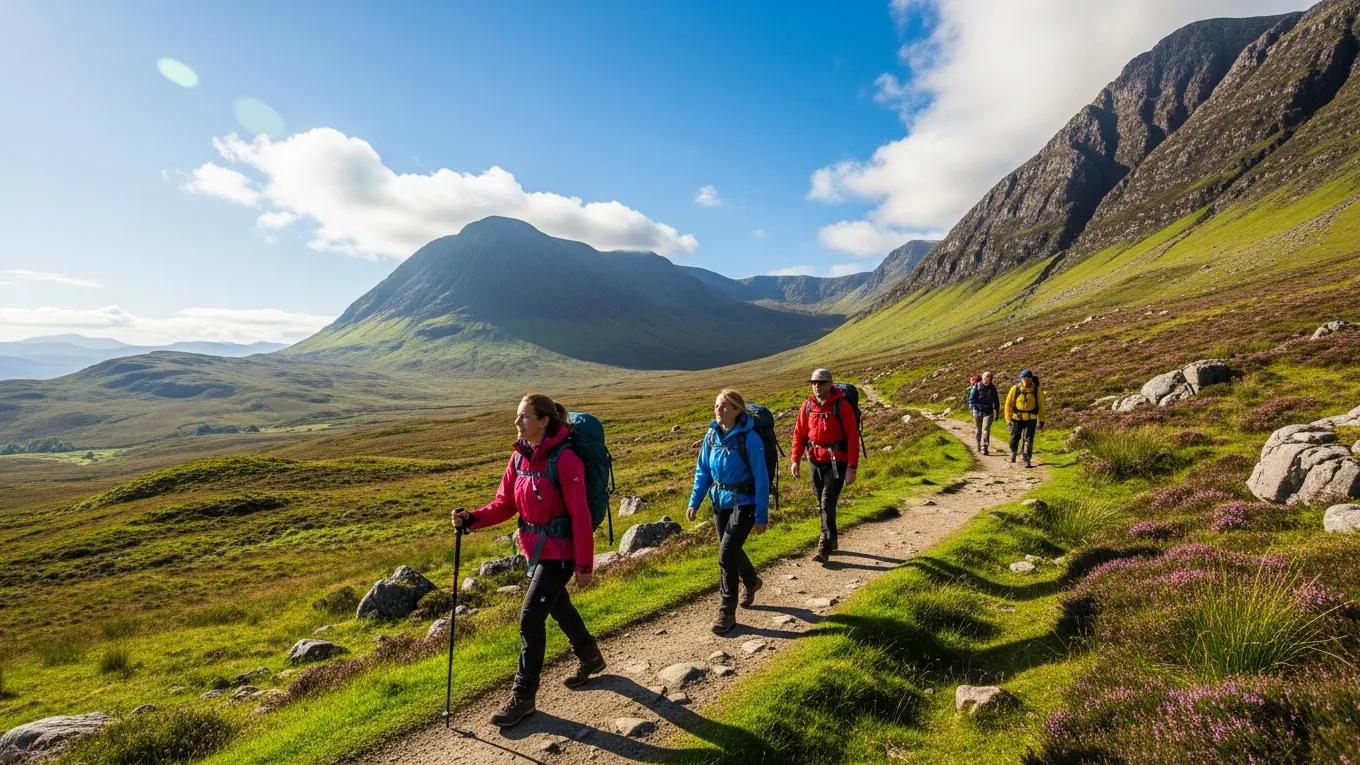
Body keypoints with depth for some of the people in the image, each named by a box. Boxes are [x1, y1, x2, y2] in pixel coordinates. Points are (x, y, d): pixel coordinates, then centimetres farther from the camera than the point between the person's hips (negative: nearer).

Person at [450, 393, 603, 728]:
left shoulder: (564, 459, -23)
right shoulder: (520, 455, -1)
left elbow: (580, 515, -21)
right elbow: (505, 503, 4)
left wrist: (584, 564, -18)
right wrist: (472, 519, -13)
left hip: (559, 551, -8)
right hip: (535, 548, 8)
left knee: (530, 617, -5)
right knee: (558, 606, 23)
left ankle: (523, 697, 15)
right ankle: (590, 657, 47)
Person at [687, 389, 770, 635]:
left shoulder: (749, 438, -19)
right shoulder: (712, 435, -2)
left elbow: (761, 479, -14)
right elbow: (702, 470, 7)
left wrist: (762, 516, -13)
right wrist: (694, 502, 0)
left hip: (743, 504, -6)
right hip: (720, 503, 6)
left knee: (727, 552, -12)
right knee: (732, 550, 20)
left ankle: (727, 612, 4)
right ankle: (751, 582, 51)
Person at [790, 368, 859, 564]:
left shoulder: (842, 405, -12)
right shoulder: (808, 405, 2)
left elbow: (852, 436, -12)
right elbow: (799, 433, 7)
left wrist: (852, 467, -15)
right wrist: (795, 459, -2)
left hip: (837, 461, -5)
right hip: (816, 461, 5)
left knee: (827, 503, -11)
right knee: (822, 504, 14)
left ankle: (824, 548, -3)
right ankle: (831, 540, 33)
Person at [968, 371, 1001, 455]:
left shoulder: (992, 388, 4)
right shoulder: (976, 386, -3)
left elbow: (996, 400, 13)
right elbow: (971, 397, -5)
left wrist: (996, 410, 14)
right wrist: (971, 405, -20)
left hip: (988, 412, 0)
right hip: (978, 411, 0)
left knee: (986, 429, -11)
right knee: (978, 429, 13)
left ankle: (984, 448, -11)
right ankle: (979, 445, 31)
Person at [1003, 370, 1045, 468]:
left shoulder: (1035, 390, -4)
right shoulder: (1015, 389, -6)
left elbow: (1040, 405, 7)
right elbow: (1008, 403, 0)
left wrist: (1041, 420, 5)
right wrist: (1008, 418, -1)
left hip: (1030, 419, 0)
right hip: (1017, 418, 0)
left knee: (1028, 440, -6)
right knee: (1014, 439, 9)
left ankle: (1027, 461, 0)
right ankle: (1013, 454, 37)